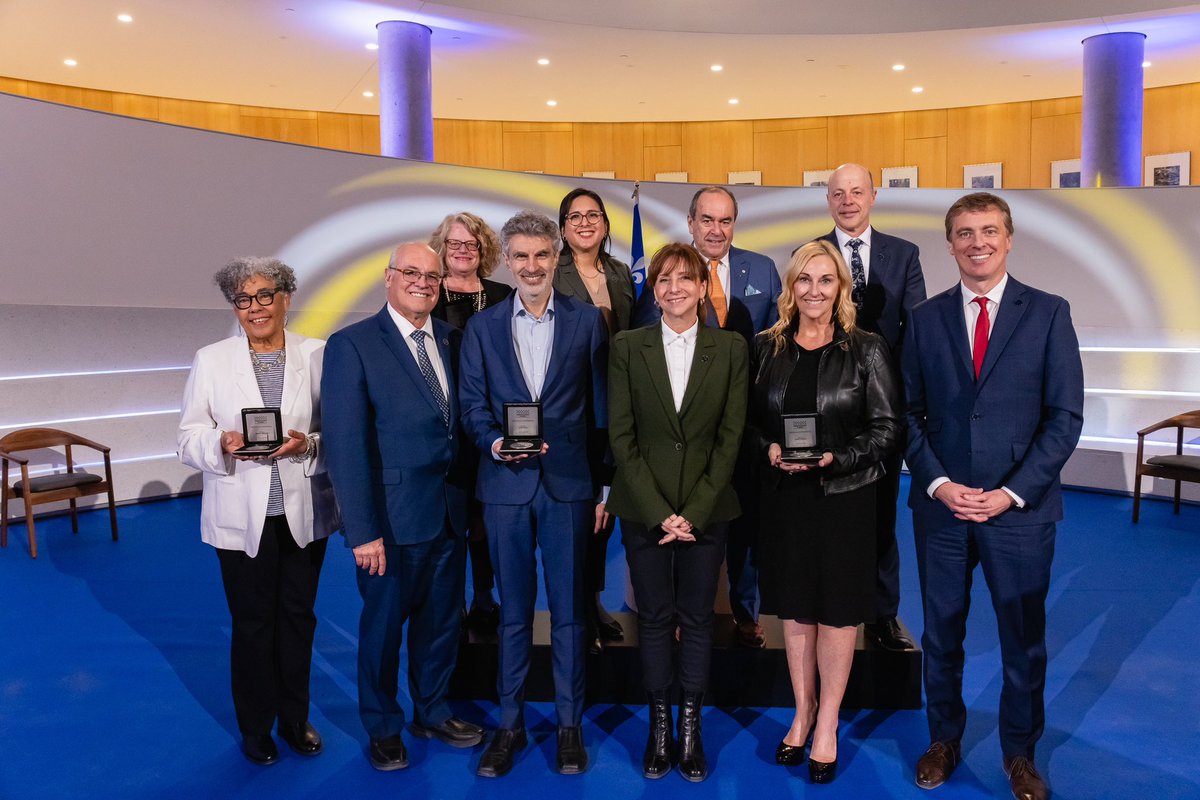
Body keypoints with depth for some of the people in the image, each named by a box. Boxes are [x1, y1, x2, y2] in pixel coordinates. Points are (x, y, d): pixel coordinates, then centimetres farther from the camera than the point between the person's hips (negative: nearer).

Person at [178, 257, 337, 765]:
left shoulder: (316, 356, -1)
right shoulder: (211, 361, 0)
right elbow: (190, 438, 0)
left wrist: (308, 444, -20)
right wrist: (222, 444, -20)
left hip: (304, 512, 1)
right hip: (242, 517, -1)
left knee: (298, 617, 14)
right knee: (252, 622, 11)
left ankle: (295, 718, 34)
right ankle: (256, 727, 31)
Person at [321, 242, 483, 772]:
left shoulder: (452, 339, 6)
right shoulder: (352, 345, -10)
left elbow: (462, 422, 6)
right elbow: (346, 446, -14)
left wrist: (471, 498, -2)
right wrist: (363, 530, -17)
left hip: (450, 510, 5)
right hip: (393, 518, -5)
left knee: (441, 621, 19)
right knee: (384, 625, 13)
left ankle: (432, 713, 41)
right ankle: (383, 728, 35)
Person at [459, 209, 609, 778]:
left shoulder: (587, 320, 3)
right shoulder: (481, 327, 7)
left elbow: (601, 408, 2)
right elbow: (473, 407, 4)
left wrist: (606, 485, 0)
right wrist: (495, 444, -17)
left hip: (569, 484, -1)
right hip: (505, 486, 1)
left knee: (568, 609, 8)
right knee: (513, 612, 11)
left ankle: (569, 724, 22)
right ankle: (510, 724, 24)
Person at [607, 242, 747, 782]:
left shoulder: (731, 348, 0)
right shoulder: (627, 347, 0)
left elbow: (730, 436, -3)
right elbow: (621, 436, -3)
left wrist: (694, 512, -9)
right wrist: (658, 512, -10)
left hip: (706, 509, 0)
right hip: (643, 509, 0)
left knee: (697, 617, 9)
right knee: (654, 617, 9)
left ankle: (691, 727, 23)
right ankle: (658, 723, 23)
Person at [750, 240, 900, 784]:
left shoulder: (866, 349, -4)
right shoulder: (766, 347, 3)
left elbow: (886, 429, -5)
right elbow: (750, 420, 7)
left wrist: (836, 458, -19)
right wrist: (770, 448, -12)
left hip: (844, 495, -2)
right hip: (784, 495, 3)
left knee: (837, 610, 7)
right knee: (793, 607, 13)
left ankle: (828, 723, 23)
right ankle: (803, 711, 30)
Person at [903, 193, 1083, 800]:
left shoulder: (1048, 313, -1)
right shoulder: (925, 318, 4)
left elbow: (1066, 416, -5)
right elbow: (908, 414, 4)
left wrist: (1012, 492, -12)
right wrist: (938, 483, -9)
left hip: (1021, 510, -1)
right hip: (940, 506, 2)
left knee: (1024, 639, 11)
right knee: (941, 634, 13)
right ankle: (944, 740, 33)